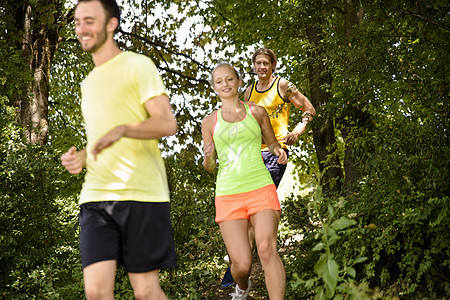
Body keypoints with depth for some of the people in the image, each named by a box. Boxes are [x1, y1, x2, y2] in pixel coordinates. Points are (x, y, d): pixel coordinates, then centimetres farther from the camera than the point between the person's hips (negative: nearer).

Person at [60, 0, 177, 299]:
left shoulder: (137, 65, 1)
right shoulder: (89, 82, 23)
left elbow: (168, 124, -8)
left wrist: (123, 129, -24)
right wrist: (81, 157, 11)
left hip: (141, 195, -6)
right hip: (95, 196, 6)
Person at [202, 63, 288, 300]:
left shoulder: (257, 112, 10)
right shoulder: (210, 122, 10)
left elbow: (271, 142, 23)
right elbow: (209, 167, 14)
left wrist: (279, 151, -1)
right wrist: (209, 156, -10)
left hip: (261, 190, 0)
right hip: (229, 196, 1)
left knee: (267, 250, -25)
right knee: (242, 264, -8)